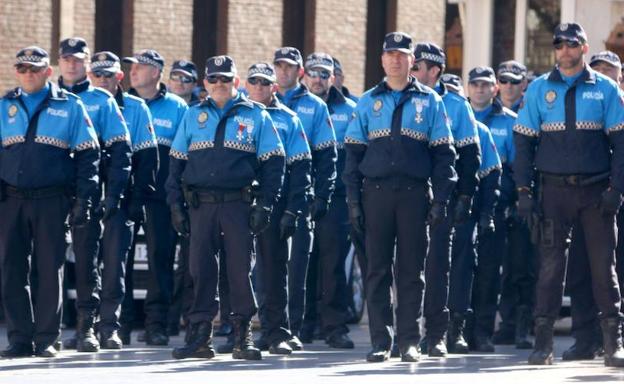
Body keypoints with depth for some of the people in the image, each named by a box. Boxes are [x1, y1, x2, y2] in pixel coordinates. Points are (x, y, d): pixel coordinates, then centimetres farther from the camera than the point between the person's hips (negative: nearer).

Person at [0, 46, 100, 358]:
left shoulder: (69, 106, 5)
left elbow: (88, 154, 4)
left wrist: (83, 199, -3)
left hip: (52, 200, -2)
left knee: (49, 269, 0)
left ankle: (47, 339, 6)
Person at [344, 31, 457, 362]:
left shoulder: (430, 102, 8)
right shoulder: (367, 102, 11)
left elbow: (443, 152, 6)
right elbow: (353, 152, 10)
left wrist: (440, 199, -3)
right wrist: (353, 199, 1)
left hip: (414, 194, -1)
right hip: (376, 193, 1)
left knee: (411, 269, 1)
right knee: (377, 269, 1)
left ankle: (409, 341, 5)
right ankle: (380, 341, 4)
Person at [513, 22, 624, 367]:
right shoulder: (539, 89, 6)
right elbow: (524, 142, 6)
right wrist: (524, 191, -2)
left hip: (595, 191, 0)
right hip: (554, 190, 0)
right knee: (550, 264, -1)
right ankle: (543, 342, 2)